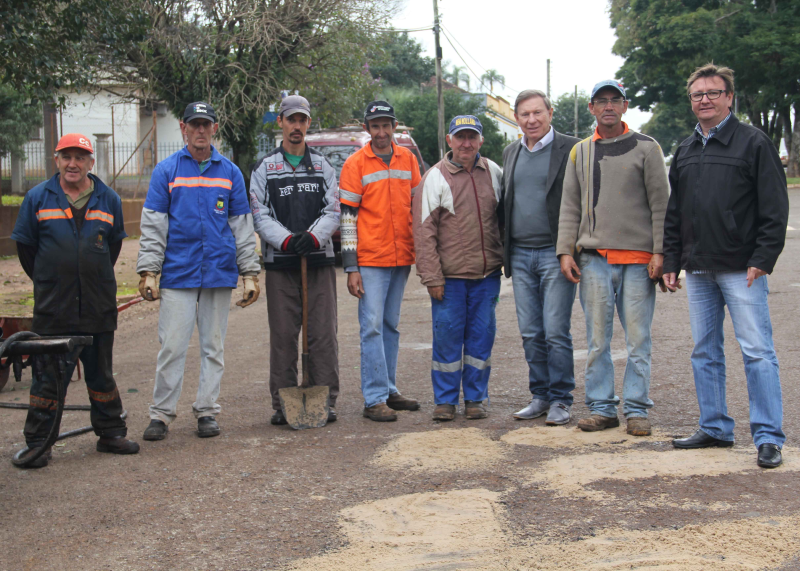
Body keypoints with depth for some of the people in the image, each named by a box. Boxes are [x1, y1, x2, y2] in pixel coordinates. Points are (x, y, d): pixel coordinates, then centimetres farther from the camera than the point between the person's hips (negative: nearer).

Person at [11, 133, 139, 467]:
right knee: (48, 376, 2)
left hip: (99, 307, 2)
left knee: (101, 374, 13)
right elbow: (24, 245, 7)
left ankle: (111, 433, 24)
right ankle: (37, 442, 11)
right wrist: (47, 282, 10)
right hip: (53, 308, -2)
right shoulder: (37, 198, 0)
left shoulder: (108, 200, 6)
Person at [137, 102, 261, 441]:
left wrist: (250, 274, 5)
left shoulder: (230, 172, 9)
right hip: (178, 273, -2)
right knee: (172, 346, -3)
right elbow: (153, 225, 2)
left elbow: (242, 226, 11)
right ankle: (161, 413, 7)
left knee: (213, 347, 8)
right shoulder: (166, 170, 4)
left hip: (219, 273, 2)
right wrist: (148, 272, -6)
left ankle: (207, 411, 16)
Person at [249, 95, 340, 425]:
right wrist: (287, 240, -16)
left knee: (323, 333, 0)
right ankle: (282, 403, 9)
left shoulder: (323, 166, 12)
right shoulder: (265, 168, 8)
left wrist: (313, 237, -14)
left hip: (320, 260, 1)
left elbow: (333, 211, 4)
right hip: (280, 262, -1)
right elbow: (260, 215, 0)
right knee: (283, 335, 1)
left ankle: (325, 401, 8)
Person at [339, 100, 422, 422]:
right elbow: (347, 216, -5)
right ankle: (374, 399, -5)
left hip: (402, 258, 5)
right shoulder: (356, 164, -3)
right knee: (372, 326, -6)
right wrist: (351, 268, -10)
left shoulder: (408, 160, 10)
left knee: (391, 326, 12)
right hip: (371, 260, -5)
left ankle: (389, 390, 18)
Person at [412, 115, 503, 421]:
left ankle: (475, 398, 18)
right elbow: (424, 231, -5)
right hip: (450, 276, -3)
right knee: (447, 336, 1)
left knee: (482, 336, 7)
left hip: (487, 273, 3)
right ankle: (445, 399, 12)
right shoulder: (435, 177, -2)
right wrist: (432, 277, -10)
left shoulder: (493, 172, 9)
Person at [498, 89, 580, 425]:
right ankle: (540, 395, 18)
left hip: (555, 254, -5)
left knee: (556, 332, -5)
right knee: (530, 334, 8)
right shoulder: (510, 153, 14)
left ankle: (560, 400, 6)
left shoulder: (570, 149, -3)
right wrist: (503, 251, 14)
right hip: (520, 256, 5)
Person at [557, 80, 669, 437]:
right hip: (593, 259, 3)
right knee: (597, 339, 4)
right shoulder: (580, 152, 13)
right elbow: (570, 206, 13)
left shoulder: (645, 147, 4)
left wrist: (659, 252, -6)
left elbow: (661, 203, 1)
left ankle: (637, 409, 8)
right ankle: (602, 408, 12)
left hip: (638, 259, -2)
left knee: (638, 338, 0)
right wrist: (565, 251, 4)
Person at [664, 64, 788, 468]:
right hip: (698, 270, 6)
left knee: (757, 351, -6)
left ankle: (768, 438, -1)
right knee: (705, 352, 10)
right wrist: (671, 261, 12)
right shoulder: (684, 152, 15)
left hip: (742, 269, -6)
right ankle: (715, 428, 21)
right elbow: (673, 214, 20)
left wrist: (762, 260, -13)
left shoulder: (754, 143, -2)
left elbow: (775, 210, -6)